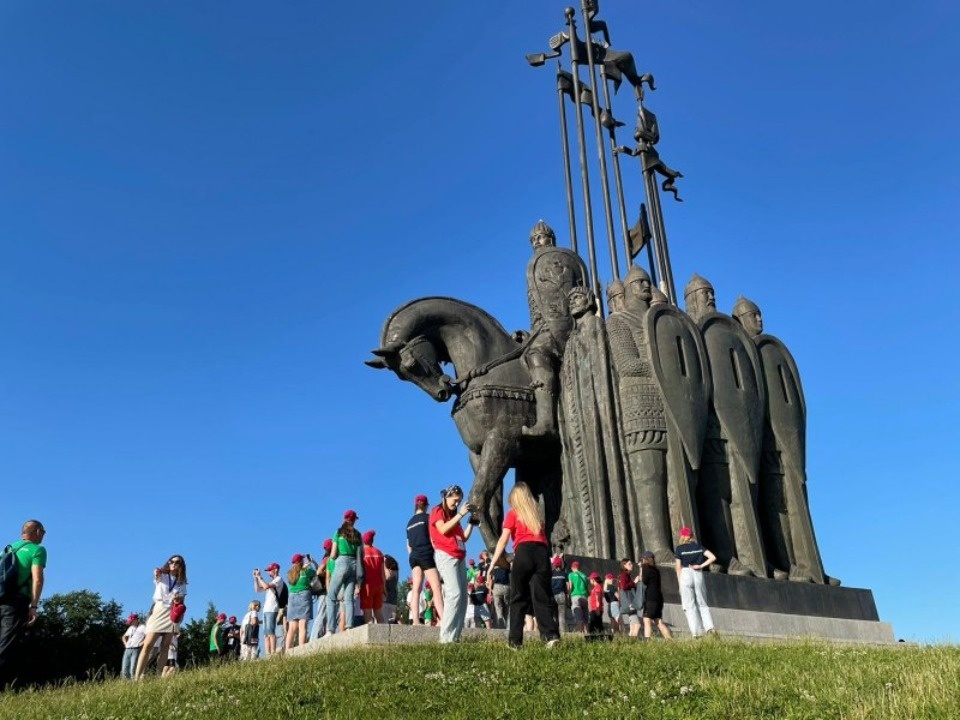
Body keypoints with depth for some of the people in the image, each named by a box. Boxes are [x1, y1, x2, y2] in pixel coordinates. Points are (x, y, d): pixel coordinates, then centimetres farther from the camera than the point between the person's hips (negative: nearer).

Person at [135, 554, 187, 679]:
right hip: (158, 610, -3)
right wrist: (157, 574, -47)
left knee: (165, 647, -2)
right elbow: (157, 577, -21)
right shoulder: (161, 576, 5)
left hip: (172, 614, 3)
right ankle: (137, 678, -16)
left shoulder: (181, 583, 14)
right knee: (148, 645, -13)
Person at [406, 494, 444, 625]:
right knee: (436, 587, -10)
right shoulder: (427, 517, -1)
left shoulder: (410, 522, 17)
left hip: (414, 556, 6)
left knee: (416, 589, 0)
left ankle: (415, 620, -8)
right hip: (426, 555, -6)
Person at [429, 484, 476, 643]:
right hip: (445, 555, -8)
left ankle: (455, 636, -1)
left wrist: (472, 522, 11)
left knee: (463, 596, -1)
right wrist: (460, 514, -13)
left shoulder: (454, 516, 23)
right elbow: (443, 529, -14)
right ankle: (446, 636, -20)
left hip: (459, 557, 8)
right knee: (454, 593, -20)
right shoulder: (437, 511, 5)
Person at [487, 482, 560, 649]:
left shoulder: (513, 513, 12)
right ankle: (552, 634, -15)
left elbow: (503, 541, 6)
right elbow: (542, 535, 18)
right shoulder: (537, 512, 26)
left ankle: (515, 640, 2)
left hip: (524, 552, -3)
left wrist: (492, 563, 5)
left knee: (518, 598, 3)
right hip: (542, 552, 3)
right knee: (542, 596, 2)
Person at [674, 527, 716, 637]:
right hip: (698, 575, 3)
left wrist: (680, 584, 5)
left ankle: (696, 633, -6)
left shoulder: (679, 548, 1)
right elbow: (713, 558, 0)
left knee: (689, 606, 0)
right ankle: (710, 627, -7)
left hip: (686, 575, -3)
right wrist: (701, 566, 1)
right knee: (702, 604, 11)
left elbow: (678, 567, -1)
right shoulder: (699, 546, 9)